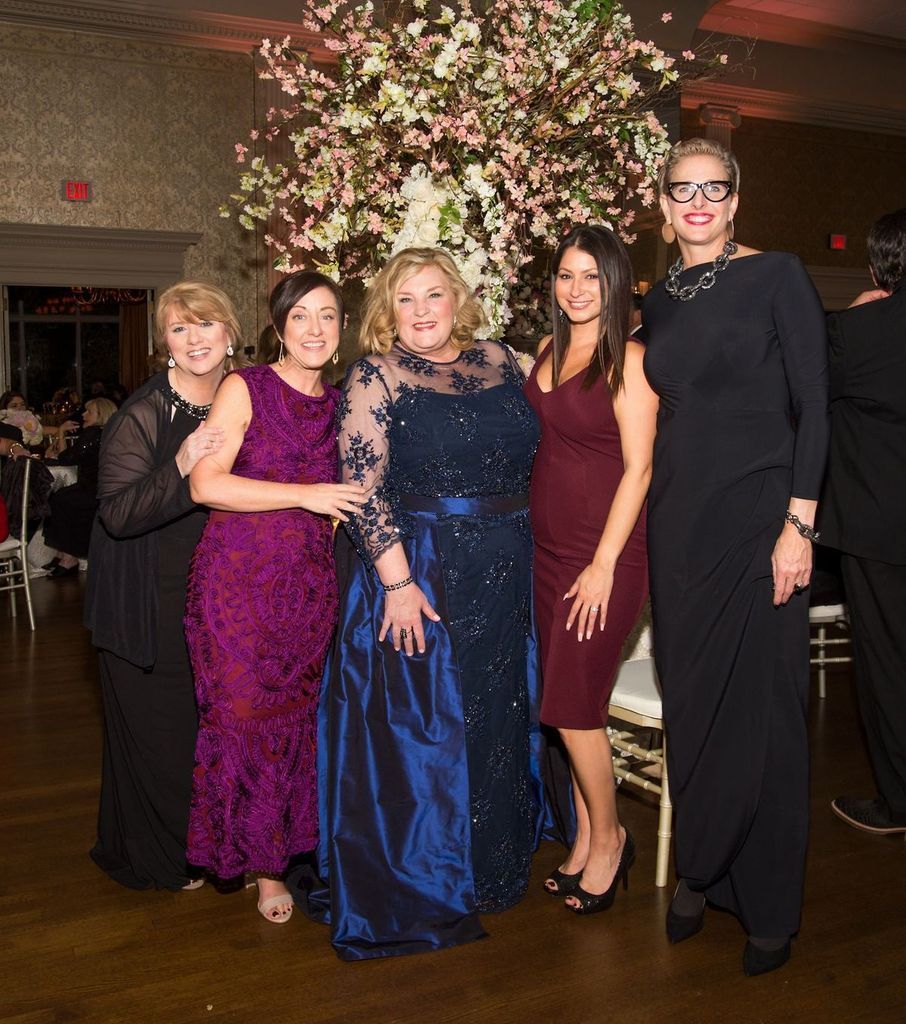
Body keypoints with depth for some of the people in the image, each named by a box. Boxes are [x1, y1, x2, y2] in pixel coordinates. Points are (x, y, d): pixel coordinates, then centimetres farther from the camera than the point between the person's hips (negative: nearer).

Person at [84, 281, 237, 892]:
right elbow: (118, 514, -25)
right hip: (151, 603, -5)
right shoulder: (142, 416, -18)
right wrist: (181, 467, -38)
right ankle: (153, 858, 28)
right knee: (158, 725, 5)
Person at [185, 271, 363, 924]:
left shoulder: (341, 404, 11)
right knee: (247, 717, 1)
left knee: (299, 717, 8)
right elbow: (206, 484, -14)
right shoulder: (246, 388, -3)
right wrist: (304, 494, -18)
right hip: (240, 578, -4)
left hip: (311, 585, 4)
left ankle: (291, 844, 26)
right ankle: (260, 858, 19)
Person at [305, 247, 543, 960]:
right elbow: (364, 489, -14)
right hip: (416, 572, -5)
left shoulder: (500, 363, 8)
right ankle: (412, 889, 20)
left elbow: (530, 458, 17)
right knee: (415, 726, 3)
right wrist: (398, 581, -19)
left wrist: (522, 547, 10)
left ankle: (489, 866, 35)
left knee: (497, 720, 15)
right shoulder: (376, 378, -7)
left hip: (504, 573, 5)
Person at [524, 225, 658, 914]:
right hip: (549, 547, 7)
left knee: (573, 706, -3)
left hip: (606, 551, -7)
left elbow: (638, 468, -14)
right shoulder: (550, 351, 10)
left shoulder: (628, 360, -11)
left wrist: (605, 564, -16)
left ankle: (608, 837, 19)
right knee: (565, 705, 11)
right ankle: (586, 838, 26)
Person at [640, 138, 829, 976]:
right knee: (690, 703, 11)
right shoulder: (659, 300, 13)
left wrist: (799, 525, -15)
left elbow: (812, 407, -7)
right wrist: (652, 519, 11)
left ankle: (768, 905, 19)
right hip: (678, 521, 5)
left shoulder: (777, 276, -3)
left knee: (761, 711, 1)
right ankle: (700, 872, 28)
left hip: (757, 519, -5)